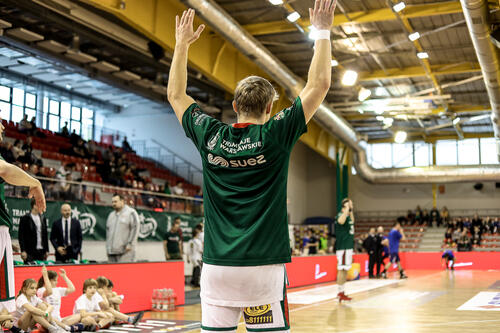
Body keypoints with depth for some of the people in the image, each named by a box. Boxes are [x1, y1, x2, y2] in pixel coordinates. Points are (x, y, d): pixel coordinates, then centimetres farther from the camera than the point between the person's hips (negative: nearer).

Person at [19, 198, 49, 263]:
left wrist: (47, 250, 12)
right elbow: (21, 236, -5)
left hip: (41, 251, 5)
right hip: (30, 252, -5)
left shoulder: (43, 218, 14)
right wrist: (23, 251, -12)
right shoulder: (25, 219, -2)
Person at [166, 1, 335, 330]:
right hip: (263, 266, -3)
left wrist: (182, 43, 27)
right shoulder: (275, 136, -5)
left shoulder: (210, 137, 3)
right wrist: (323, 31, 9)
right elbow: (319, 84, 0)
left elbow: (176, 95, 20)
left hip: (217, 267, 3)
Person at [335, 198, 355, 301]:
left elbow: (351, 222, 39)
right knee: (342, 269, -8)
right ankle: (340, 293, -5)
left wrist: (351, 212, 27)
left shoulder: (348, 216, 16)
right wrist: (347, 208, -30)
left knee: (345, 270, 11)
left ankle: (342, 292, 16)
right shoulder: (341, 215, -13)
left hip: (348, 247, 10)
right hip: (343, 247, -10)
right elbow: (340, 221, -39)